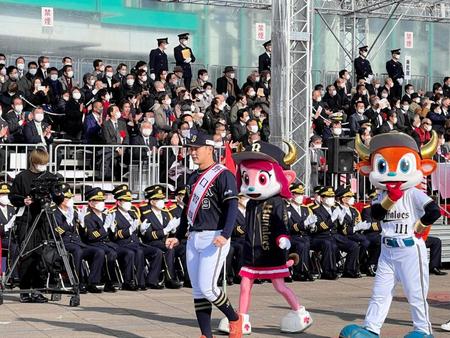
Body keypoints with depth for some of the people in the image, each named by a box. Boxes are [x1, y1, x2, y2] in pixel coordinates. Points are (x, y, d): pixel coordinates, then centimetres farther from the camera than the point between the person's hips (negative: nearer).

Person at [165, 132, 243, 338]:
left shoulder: (223, 175, -7)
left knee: (207, 288, -13)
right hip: (193, 239, 8)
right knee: (198, 290, 5)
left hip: (214, 238, -8)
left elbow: (232, 207, -16)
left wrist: (225, 235, -27)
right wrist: (178, 237, 22)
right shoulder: (193, 178, 19)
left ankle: (235, 320, 9)